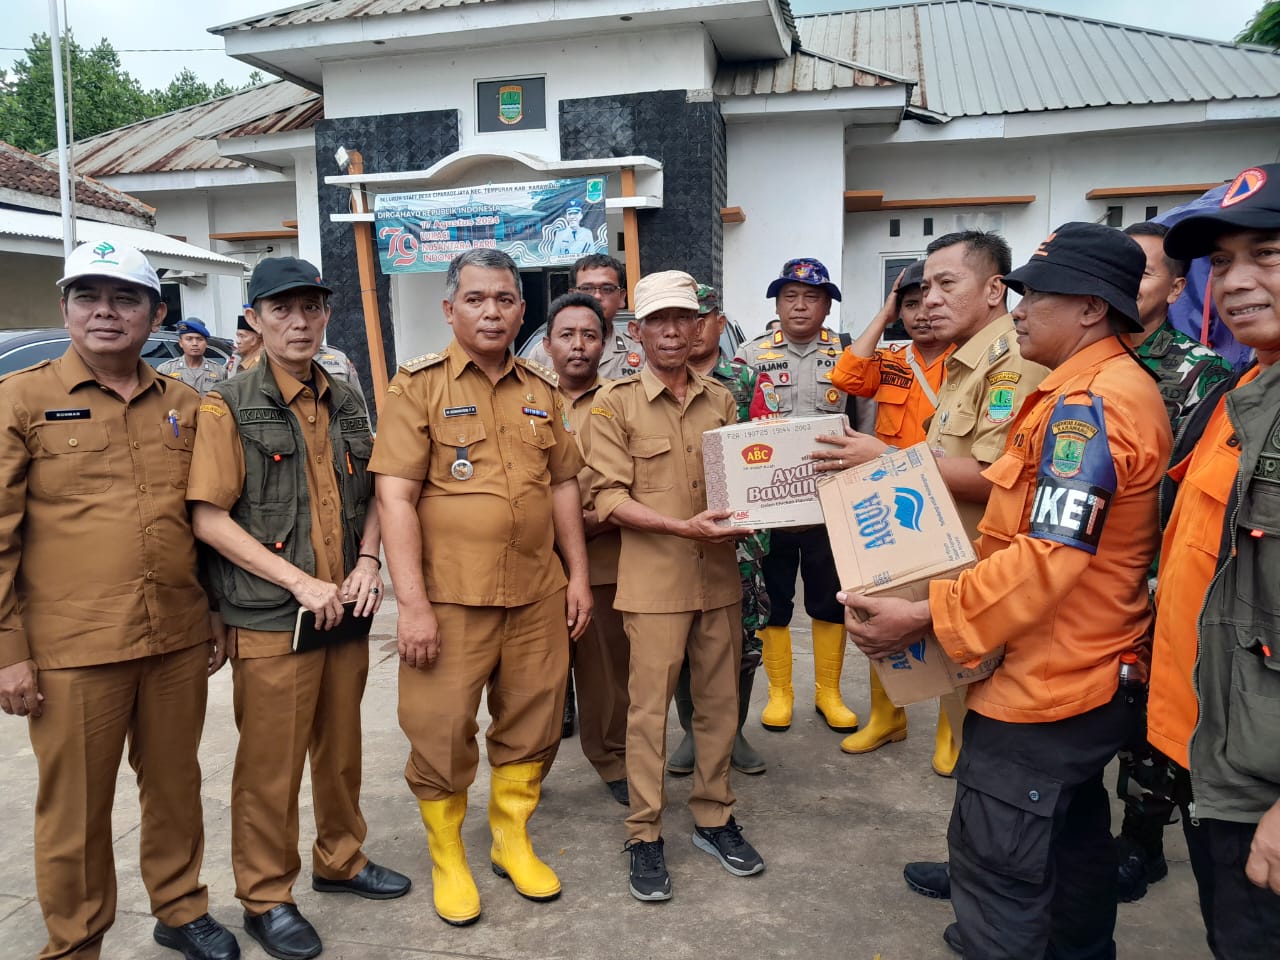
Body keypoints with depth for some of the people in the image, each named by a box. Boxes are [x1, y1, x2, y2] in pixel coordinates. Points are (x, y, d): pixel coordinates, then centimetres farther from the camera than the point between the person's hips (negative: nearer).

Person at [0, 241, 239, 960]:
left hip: (179, 641, 4)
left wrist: (216, 616, 14)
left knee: (175, 785, 16)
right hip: (73, 650, -3)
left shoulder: (184, 405, 8)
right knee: (76, 809, 9)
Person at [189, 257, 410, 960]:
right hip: (270, 619, -5)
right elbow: (208, 517, -12)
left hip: (344, 613, 5)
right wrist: (301, 582, -17)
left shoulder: (345, 403, 10)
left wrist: (367, 561, -1)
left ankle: (341, 860, 38)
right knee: (271, 765, 5)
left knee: (341, 749, 17)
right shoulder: (229, 407, -6)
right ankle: (265, 898, 24)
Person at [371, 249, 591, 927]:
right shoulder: (419, 384, -5)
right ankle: (446, 857, 29)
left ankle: (512, 840, 36)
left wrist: (578, 575, 10)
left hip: (538, 593, 5)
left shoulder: (542, 389, 10)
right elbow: (396, 496, -11)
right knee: (441, 732, 6)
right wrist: (412, 602, -16)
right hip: (450, 595, -4)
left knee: (531, 725, 14)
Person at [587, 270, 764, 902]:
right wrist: (682, 527, -21)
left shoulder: (720, 400, 11)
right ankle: (645, 834, 17)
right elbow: (609, 498, -9)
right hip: (654, 580, -4)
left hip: (719, 576, 4)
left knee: (719, 700, 12)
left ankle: (714, 818, 28)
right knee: (650, 706, 2)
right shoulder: (615, 403, -2)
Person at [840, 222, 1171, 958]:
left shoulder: (1087, 404, -22)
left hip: (1043, 681, -11)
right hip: (1086, 671, 11)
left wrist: (926, 616, -25)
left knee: (997, 863, -2)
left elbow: (1048, 557, -28)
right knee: (1073, 835, 24)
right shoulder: (1120, 388, 11)